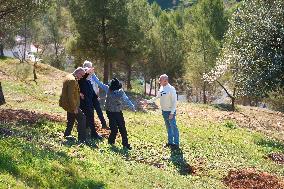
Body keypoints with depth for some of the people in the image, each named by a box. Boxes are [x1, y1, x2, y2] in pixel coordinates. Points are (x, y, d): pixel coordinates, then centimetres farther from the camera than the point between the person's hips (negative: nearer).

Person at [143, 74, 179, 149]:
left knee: (173, 127, -4)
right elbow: (156, 97, 21)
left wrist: (172, 113, -20)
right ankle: (170, 142, 25)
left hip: (170, 112, -8)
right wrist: (148, 101, 16)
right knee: (168, 127, 16)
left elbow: (174, 101, -17)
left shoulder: (171, 89, -16)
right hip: (164, 111, 8)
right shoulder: (161, 88, 7)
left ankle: (176, 143, 1)